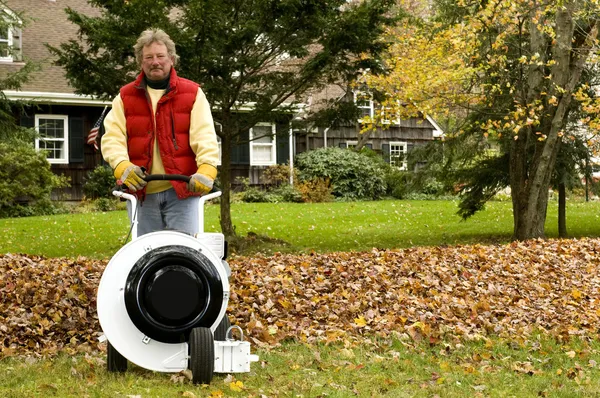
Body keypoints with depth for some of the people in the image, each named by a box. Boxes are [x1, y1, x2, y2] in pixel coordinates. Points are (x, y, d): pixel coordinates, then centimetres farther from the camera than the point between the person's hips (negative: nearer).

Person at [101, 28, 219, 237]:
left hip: (182, 189, -2)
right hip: (141, 191, 2)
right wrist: (122, 165, -21)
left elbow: (204, 135, -6)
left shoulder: (192, 93, 6)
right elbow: (112, 136, 0)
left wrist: (206, 169, -24)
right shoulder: (125, 97, 11)